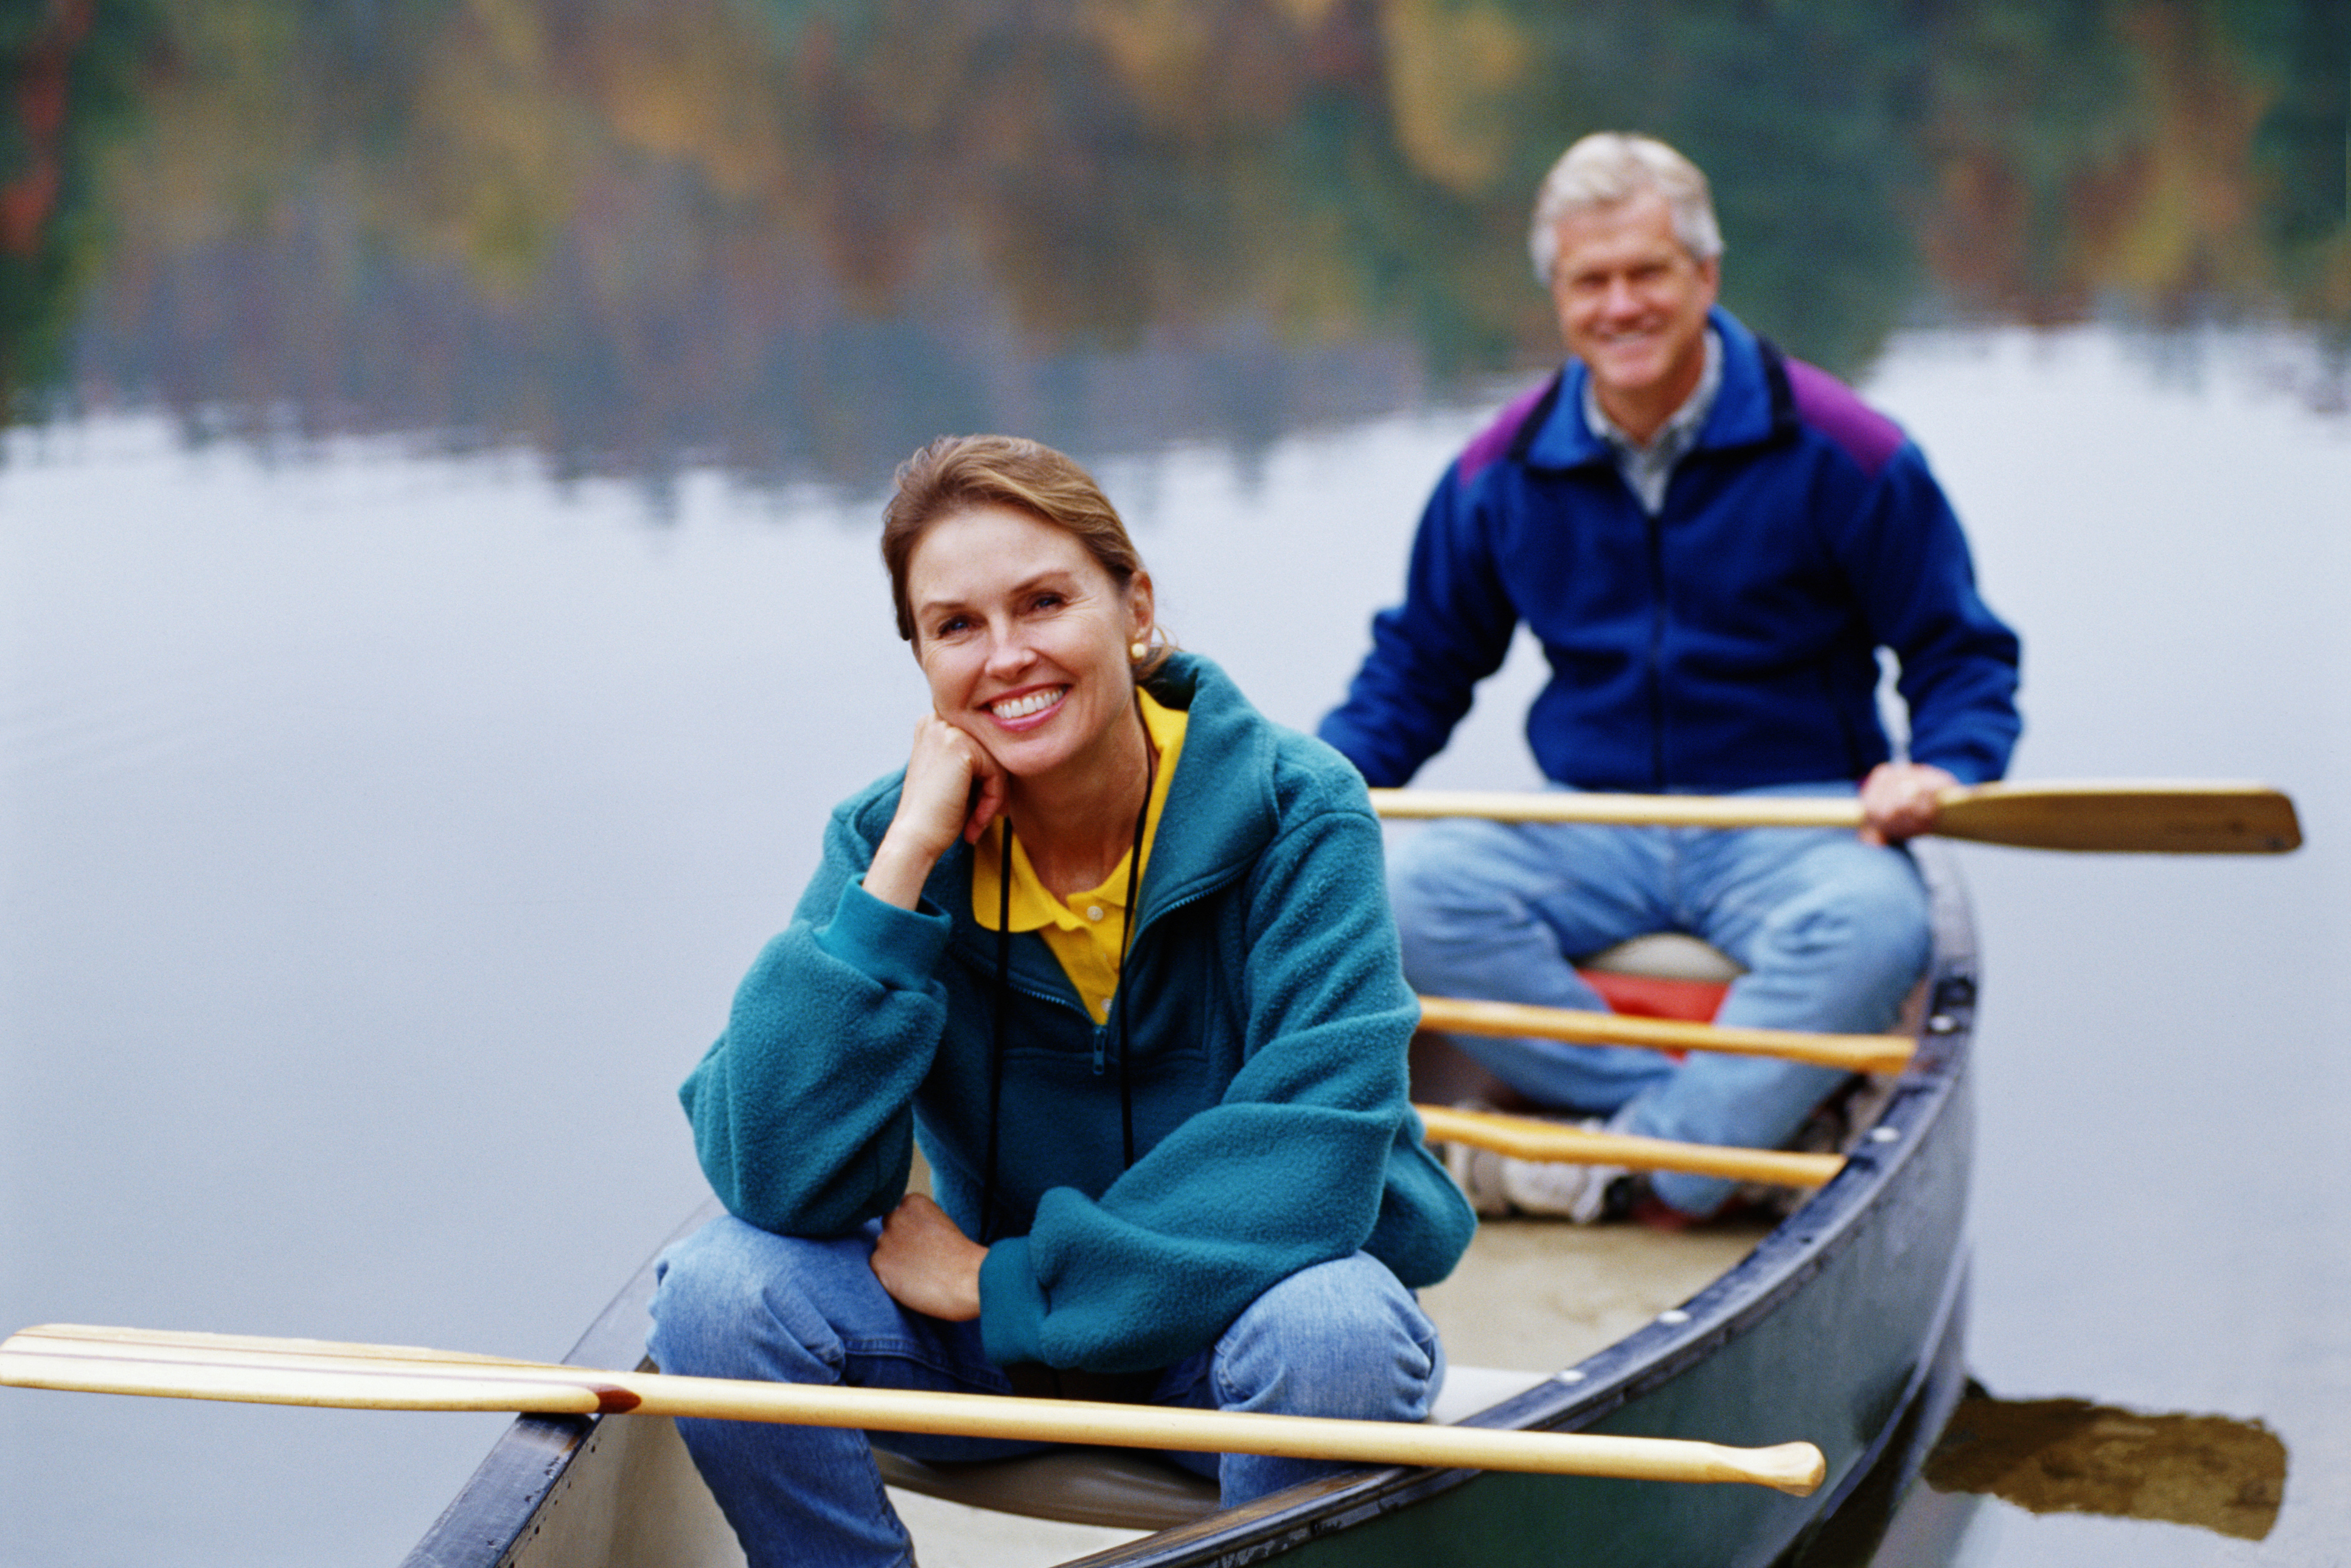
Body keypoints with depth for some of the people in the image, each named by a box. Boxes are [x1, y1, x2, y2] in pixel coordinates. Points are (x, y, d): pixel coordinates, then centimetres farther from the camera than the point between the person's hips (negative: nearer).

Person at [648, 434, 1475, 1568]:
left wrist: (1000, 1281, -23)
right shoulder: (888, 836, -9)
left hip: (1231, 1318, -2)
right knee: (719, 1286, -21)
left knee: (1332, 1331, -35)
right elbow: (777, 1179, -21)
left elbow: (1313, 1163, -26)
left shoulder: (1294, 815, -17)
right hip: (998, 1343, 3)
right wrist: (903, 866, -25)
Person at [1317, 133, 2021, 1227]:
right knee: (1396, 899, -25)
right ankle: (1735, 1117, -26)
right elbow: (1420, 664, 17)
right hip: (1590, 830, 3)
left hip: (1793, 819, -3)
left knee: (1871, 927, -36)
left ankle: (1633, 1170, -27)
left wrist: (1939, 770, -21)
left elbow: (1961, 656, 1)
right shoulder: (1502, 472, 3)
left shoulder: (1839, 452, -6)